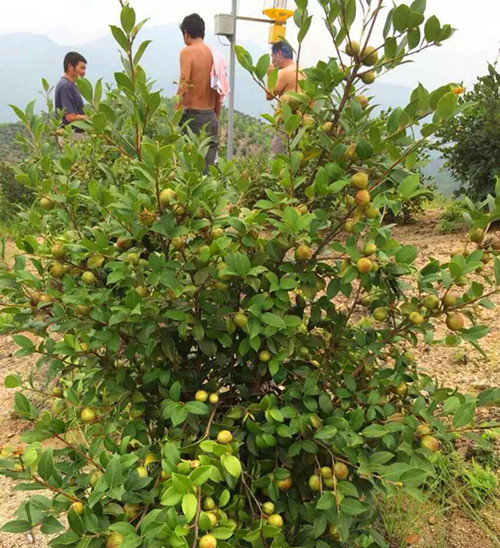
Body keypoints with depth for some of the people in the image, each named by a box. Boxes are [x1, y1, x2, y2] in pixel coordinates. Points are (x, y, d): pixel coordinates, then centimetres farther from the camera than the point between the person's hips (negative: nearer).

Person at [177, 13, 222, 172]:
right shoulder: (213, 53, 12)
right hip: (211, 117, 6)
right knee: (208, 167, 7)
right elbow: (219, 93, 15)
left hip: (192, 115, -6)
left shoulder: (187, 51, -5)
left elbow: (184, 86, -16)